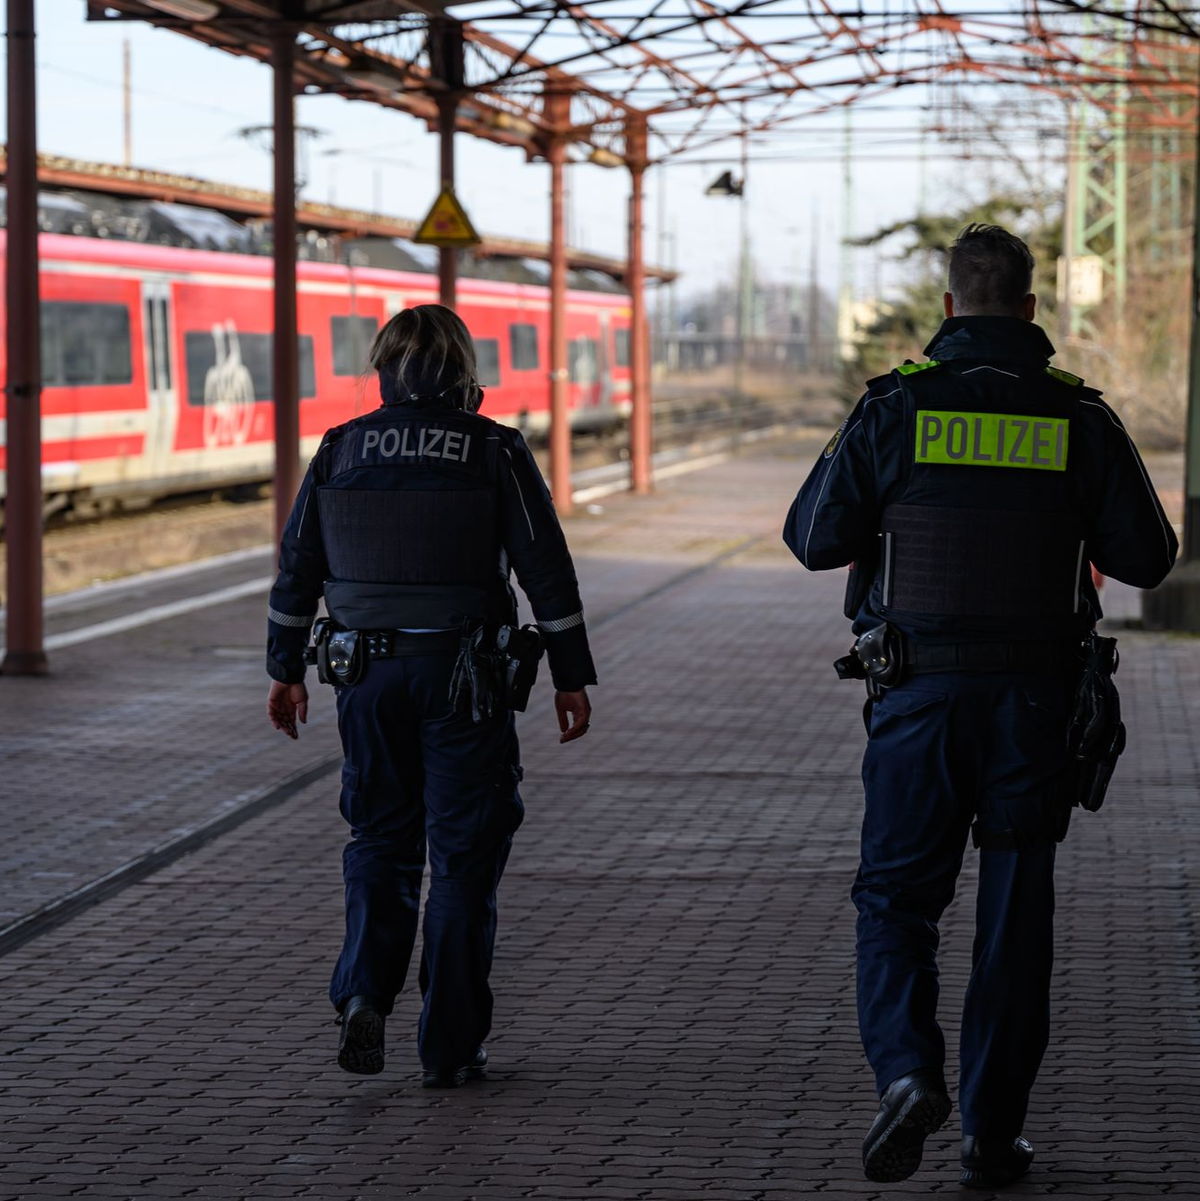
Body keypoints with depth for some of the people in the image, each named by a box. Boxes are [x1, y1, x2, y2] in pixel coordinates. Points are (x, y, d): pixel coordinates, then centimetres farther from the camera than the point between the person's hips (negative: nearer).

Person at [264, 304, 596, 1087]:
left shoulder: (341, 451, 2)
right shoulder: (495, 452, -5)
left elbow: (299, 567, 7)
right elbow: (547, 570, -6)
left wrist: (287, 669, 17)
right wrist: (572, 678, 0)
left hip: (368, 671, 2)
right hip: (464, 675, -2)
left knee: (379, 840, 17)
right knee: (463, 855, 5)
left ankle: (365, 991, -4)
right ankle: (451, 1045, 6)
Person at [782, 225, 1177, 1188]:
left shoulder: (895, 407, -4)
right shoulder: (1080, 417, -1)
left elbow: (814, 539, -2)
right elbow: (1147, 557, 1)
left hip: (918, 696, -1)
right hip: (1035, 699, 1)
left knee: (897, 893, 10)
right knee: (1015, 912, 9)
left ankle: (906, 1071, -13)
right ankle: (994, 1132, 12)